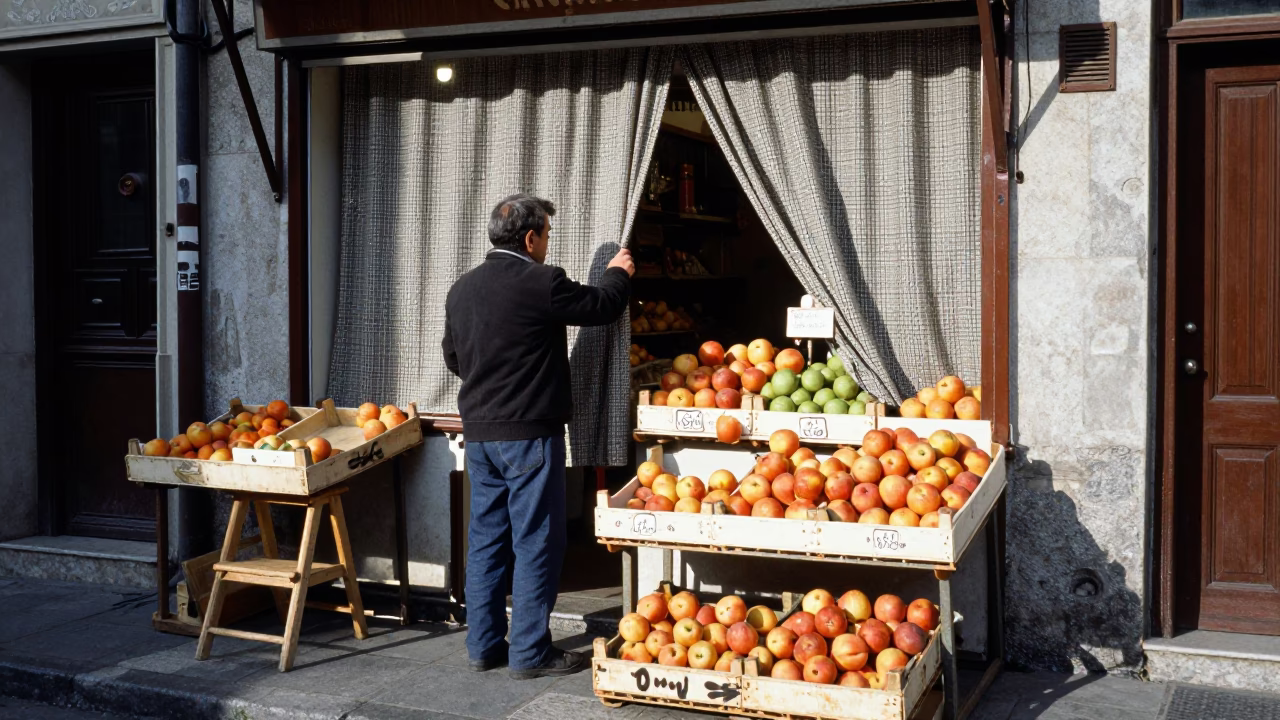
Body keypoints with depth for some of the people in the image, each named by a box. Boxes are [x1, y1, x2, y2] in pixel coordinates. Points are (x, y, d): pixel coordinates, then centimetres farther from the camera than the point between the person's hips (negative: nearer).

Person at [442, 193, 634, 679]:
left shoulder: (462, 288, 8)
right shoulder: (540, 283, -14)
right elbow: (602, 307, -2)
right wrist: (618, 273, 18)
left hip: (477, 432, 8)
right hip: (529, 433, -7)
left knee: (486, 539, 13)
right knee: (535, 542, 0)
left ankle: (483, 646, 20)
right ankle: (530, 654, 5)